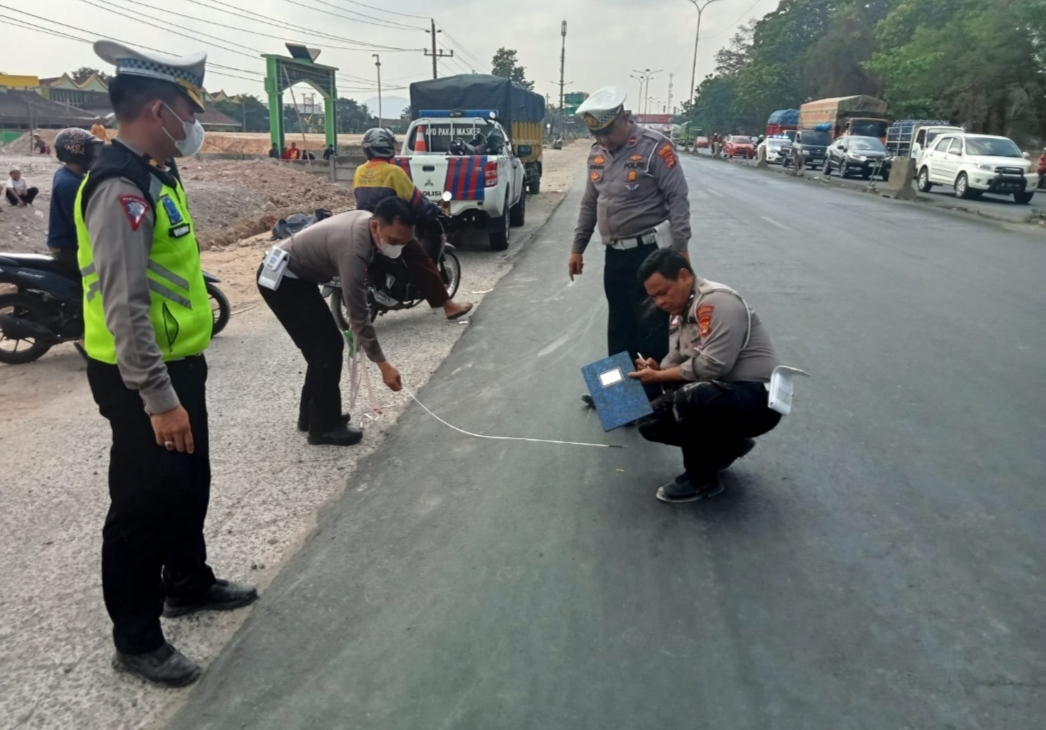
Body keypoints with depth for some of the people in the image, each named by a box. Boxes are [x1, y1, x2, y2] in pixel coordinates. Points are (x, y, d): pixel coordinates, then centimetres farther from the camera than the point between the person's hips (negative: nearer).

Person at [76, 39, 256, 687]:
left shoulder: (155, 176, 10)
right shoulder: (119, 190, -22)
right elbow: (123, 308, -27)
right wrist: (158, 400, -27)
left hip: (178, 365, 10)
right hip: (143, 379, -10)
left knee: (190, 484, 22)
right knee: (145, 504, 3)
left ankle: (188, 583, 43)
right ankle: (136, 639, 21)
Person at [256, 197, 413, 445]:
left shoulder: (366, 220, -5)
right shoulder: (353, 250, -32)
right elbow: (359, 314, -28)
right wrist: (383, 365, -23)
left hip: (294, 275, 9)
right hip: (281, 279, -9)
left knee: (325, 346, 12)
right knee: (327, 349, -8)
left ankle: (311, 415, 25)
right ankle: (324, 427, 4)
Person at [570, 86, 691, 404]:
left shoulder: (655, 147, -12)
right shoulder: (596, 154, 9)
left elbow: (678, 199, -13)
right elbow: (589, 205, 18)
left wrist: (680, 248, -18)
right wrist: (578, 247, 17)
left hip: (650, 252, -7)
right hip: (615, 254, 7)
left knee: (651, 327, -1)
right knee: (619, 325, 15)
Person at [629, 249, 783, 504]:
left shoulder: (717, 300, -19)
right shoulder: (680, 313, 9)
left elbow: (712, 366, -28)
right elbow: (676, 362, 10)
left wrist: (659, 376, -19)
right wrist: (656, 371, -12)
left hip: (757, 398, -9)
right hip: (719, 394, 9)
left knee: (689, 398, -35)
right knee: (651, 422, 4)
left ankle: (702, 480, -10)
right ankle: (728, 445, 18)